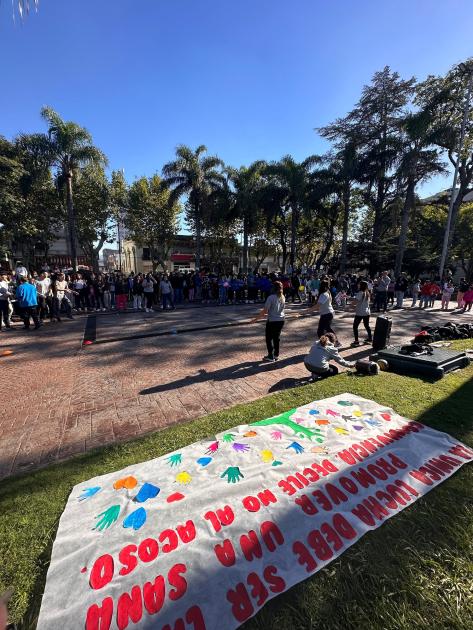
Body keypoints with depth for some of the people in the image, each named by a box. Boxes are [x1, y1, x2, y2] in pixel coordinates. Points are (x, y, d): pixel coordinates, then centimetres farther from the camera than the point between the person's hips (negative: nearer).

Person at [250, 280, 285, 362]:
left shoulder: (271, 297, -16)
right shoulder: (282, 297, 4)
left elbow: (264, 311, -18)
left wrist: (255, 319, -10)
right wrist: (267, 314, 27)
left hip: (272, 321, -6)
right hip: (281, 320, 6)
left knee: (269, 339, 7)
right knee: (277, 338, 18)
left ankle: (271, 356, 12)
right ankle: (276, 355, 26)